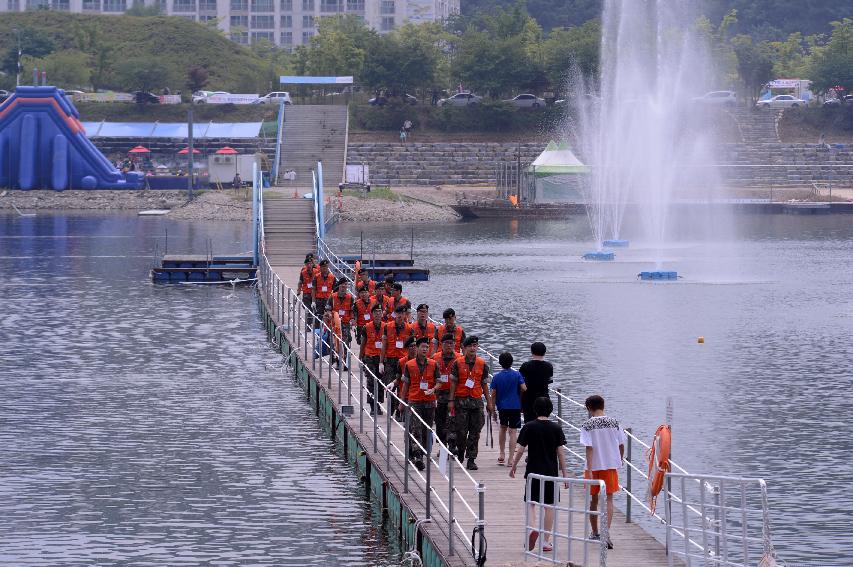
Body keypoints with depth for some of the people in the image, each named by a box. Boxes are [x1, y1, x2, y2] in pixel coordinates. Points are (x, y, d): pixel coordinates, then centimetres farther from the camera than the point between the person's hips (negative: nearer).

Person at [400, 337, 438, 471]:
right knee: (416, 429, -13)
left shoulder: (433, 365, 5)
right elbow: (406, 384, 10)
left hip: (429, 401, 2)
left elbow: (438, 382, 6)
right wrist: (402, 401, 10)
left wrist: (433, 389, -15)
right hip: (414, 401, -2)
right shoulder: (409, 365, 3)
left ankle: (421, 454, 22)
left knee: (426, 429, 8)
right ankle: (417, 456, -21)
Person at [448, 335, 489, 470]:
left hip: (477, 400, 2)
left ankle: (471, 459, 2)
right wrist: (451, 400, -4)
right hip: (461, 400, -2)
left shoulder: (482, 364, 6)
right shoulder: (457, 363, 1)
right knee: (461, 430, 0)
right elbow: (453, 383, 1)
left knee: (475, 432, -1)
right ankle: (461, 450, 27)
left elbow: (484, 384, 11)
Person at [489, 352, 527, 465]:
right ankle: (511, 459, -6)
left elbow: (493, 395, 0)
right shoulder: (517, 375, -5)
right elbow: (524, 388, -12)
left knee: (503, 428, 23)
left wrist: (493, 411, 7)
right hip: (515, 406, -2)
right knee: (513, 432, -1)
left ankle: (502, 455, 23)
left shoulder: (496, 377, 0)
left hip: (502, 407, 2)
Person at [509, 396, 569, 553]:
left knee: (531, 502, 7)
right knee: (549, 505, 7)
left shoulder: (529, 427, -4)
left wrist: (513, 466, 12)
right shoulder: (556, 428, -1)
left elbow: (520, 449, -3)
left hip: (533, 471, -1)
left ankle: (532, 528, -20)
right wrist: (565, 474, 4)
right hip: (551, 472, 1)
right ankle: (546, 541, 7)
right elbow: (561, 452, -1)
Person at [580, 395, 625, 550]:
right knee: (609, 499, 2)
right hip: (611, 465, 1)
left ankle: (595, 533, 27)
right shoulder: (614, 423, 0)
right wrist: (619, 461, 23)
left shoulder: (588, 425, -9)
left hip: (593, 467, -1)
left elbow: (589, 448, -15)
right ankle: (607, 532, -17)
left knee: (593, 500, 14)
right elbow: (621, 446, 5)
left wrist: (589, 470, -17)